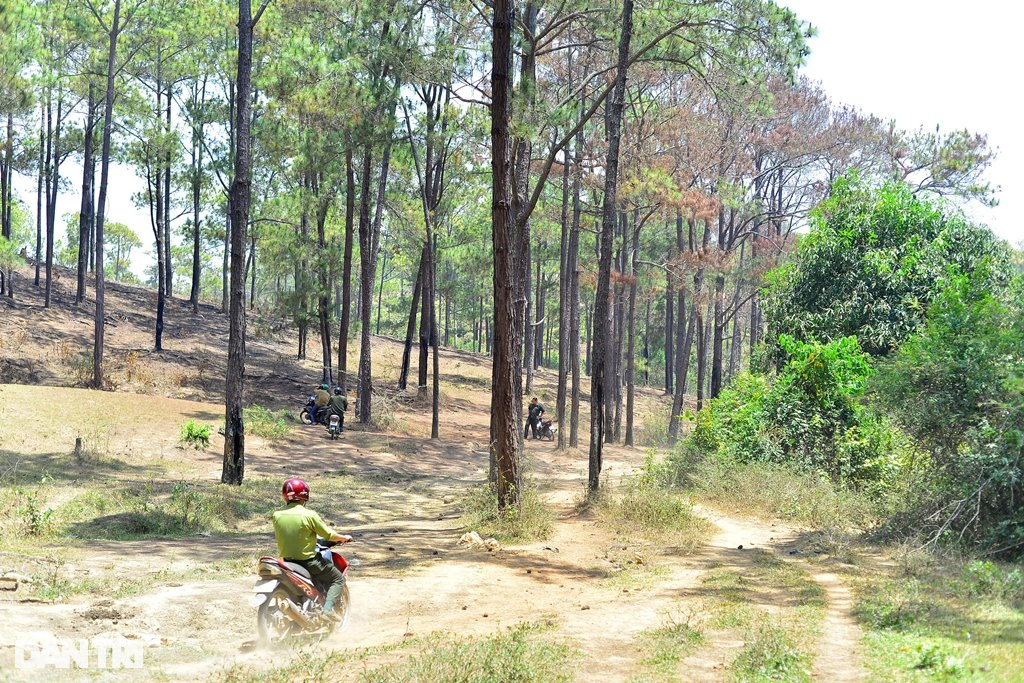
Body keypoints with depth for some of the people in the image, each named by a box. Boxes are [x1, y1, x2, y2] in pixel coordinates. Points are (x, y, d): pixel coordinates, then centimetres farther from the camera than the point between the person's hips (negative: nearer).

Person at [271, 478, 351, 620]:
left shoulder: (277, 515, -3)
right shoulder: (309, 515, -17)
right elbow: (328, 534, -9)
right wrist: (344, 538, 10)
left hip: (287, 560, 6)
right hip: (308, 560, -6)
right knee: (338, 579, 9)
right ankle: (329, 607, -10)